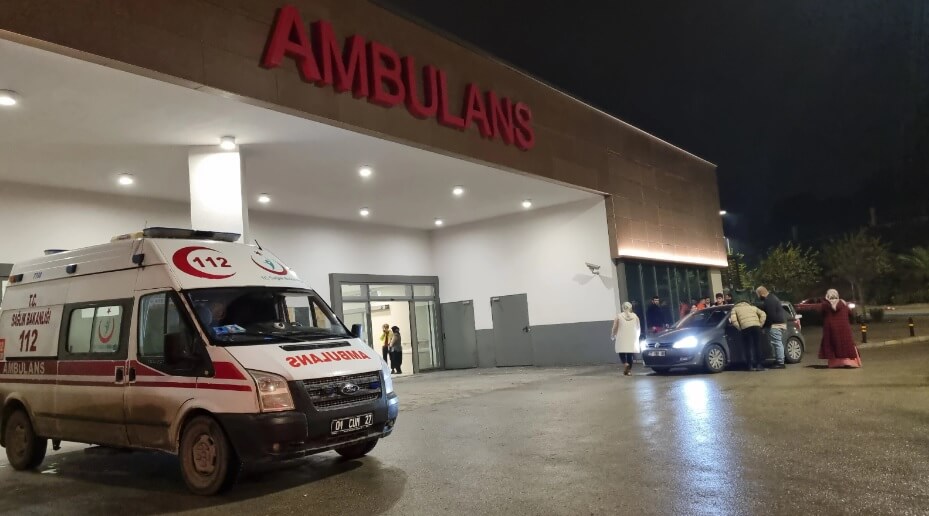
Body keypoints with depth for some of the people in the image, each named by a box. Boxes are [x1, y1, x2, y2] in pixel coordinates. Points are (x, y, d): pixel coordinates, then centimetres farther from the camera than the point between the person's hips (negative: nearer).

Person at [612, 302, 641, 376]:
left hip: (622, 340, -2)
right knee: (630, 355, 9)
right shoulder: (635, 316, 3)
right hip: (632, 340, 2)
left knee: (622, 353, 6)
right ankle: (628, 370, 7)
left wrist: (614, 337, 11)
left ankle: (625, 363, -22)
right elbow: (638, 328, 8)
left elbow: (615, 328, -4)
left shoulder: (619, 316, -4)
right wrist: (637, 336, 24)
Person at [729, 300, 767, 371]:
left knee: (748, 347, 4)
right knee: (758, 346, 8)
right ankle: (760, 365, 6)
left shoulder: (735, 308, 22)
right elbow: (763, 314, 16)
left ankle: (751, 366, 0)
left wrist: (739, 328, 11)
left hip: (745, 328, -2)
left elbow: (733, 320, 4)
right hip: (756, 326, 2)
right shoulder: (752, 307, 31)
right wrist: (760, 324, 16)